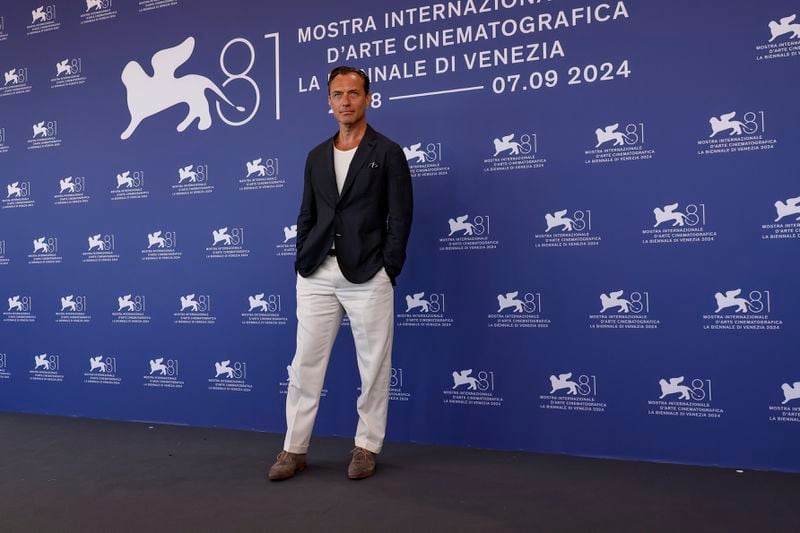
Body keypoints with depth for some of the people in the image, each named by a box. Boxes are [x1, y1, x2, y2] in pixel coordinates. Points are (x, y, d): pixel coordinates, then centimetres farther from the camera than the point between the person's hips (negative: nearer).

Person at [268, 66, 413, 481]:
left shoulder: (388, 152, 1)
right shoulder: (317, 156, 14)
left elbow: (399, 217, -3)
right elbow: (306, 216, 16)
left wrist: (388, 272, -9)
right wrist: (302, 263, 6)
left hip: (367, 276, -4)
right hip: (316, 275, 4)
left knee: (373, 366, 4)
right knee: (305, 364, 6)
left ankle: (367, 447, 20)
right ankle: (294, 448, 18)